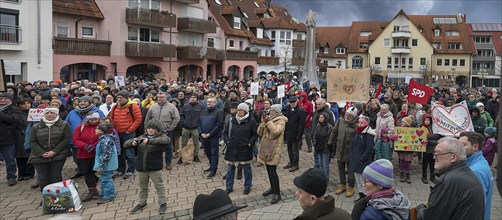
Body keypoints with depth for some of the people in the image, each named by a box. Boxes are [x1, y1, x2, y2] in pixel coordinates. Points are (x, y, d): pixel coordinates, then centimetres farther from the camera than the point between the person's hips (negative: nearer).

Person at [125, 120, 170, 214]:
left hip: (155, 167, -4)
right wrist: (132, 143, -21)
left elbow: (167, 140, -32)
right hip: (141, 167, 5)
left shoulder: (161, 136, -6)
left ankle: (163, 203, 21)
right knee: (143, 186, 20)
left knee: (159, 185, 6)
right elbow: (125, 144, 5)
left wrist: (149, 141, -38)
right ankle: (142, 202, 37)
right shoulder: (142, 137, 5)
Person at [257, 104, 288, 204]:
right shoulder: (268, 119, 13)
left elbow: (276, 132, -26)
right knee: (269, 169, 16)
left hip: (274, 149, -7)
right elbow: (260, 133, 8)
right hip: (266, 148, 7)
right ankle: (273, 188, 31)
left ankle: (277, 194, -4)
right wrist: (263, 122, -5)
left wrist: (269, 122, -20)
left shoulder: (281, 121, -7)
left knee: (272, 170, -10)